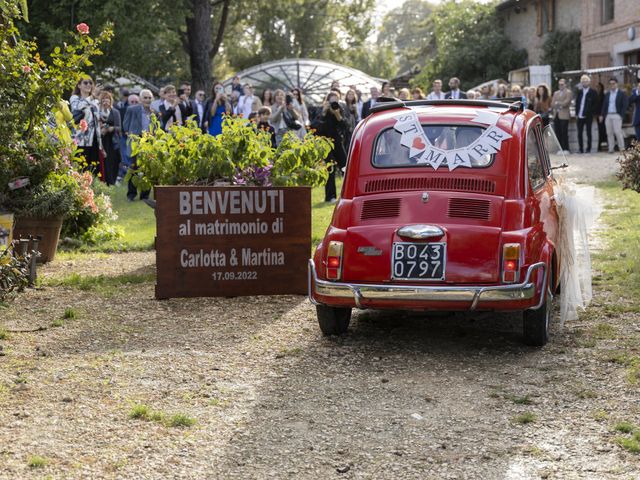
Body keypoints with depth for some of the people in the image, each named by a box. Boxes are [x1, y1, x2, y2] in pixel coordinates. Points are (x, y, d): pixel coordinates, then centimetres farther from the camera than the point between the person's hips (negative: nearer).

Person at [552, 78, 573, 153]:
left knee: (564, 133, -8)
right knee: (558, 133, 2)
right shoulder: (556, 93, 20)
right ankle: (561, 149, 6)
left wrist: (557, 103, -2)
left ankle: (566, 149, -5)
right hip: (556, 115, 6)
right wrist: (559, 105, -6)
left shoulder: (568, 92, 1)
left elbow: (565, 103, -12)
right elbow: (552, 104, 11)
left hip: (564, 115, -6)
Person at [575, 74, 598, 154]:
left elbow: (595, 104, -4)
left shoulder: (593, 92, -2)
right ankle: (581, 149, 10)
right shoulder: (580, 92, 13)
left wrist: (590, 113, -12)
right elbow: (577, 102, 14)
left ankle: (588, 149, 5)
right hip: (580, 116, 5)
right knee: (579, 133, 4)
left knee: (588, 133, 0)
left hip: (588, 116, -5)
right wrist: (576, 113, 4)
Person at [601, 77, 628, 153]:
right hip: (608, 116, 5)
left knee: (618, 132, -11)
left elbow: (624, 106, -3)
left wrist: (621, 115, -11)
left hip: (616, 115, -5)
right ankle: (611, 149, 5)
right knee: (609, 133, 2)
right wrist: (603, 115, 6)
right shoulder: (607, 94, 16)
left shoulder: (621, 94, 2)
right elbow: (604, 105, 16)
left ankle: (622, 148, -4)